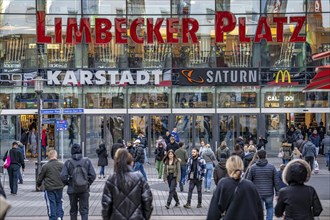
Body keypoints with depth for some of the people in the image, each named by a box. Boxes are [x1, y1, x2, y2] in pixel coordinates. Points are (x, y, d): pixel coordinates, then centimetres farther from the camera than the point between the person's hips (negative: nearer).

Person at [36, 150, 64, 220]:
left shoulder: (45, 166, -8)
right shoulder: (61, 165, 0)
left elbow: (40, 177, 0)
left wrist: (38, 185, 18)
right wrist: (63, 184, 26)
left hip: (49, 188, -3)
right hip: (59, 188, 3)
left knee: (51, 204, 4)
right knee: (59, 202, 15)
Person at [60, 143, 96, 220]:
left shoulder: (68, 163, -6)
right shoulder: (87, 161, -4)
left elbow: (63, 177, -11)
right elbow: (93, 175, -5)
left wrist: (67, 183, 8)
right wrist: (88, 183, 9)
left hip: (72, 190, 0)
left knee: (73, 210, 15)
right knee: (84, 209, 3)